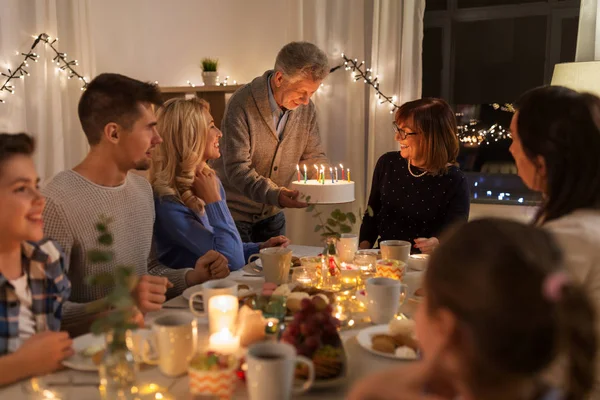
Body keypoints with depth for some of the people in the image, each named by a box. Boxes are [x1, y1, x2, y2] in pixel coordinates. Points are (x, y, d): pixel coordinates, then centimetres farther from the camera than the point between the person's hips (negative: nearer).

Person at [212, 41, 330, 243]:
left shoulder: (306, 108, -3)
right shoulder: (241, 105, -22)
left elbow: (313, 156, 5)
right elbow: (236, 169, -26)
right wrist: (275, 195, -40)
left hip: (271, 215, 6)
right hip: (233, 213, -5)